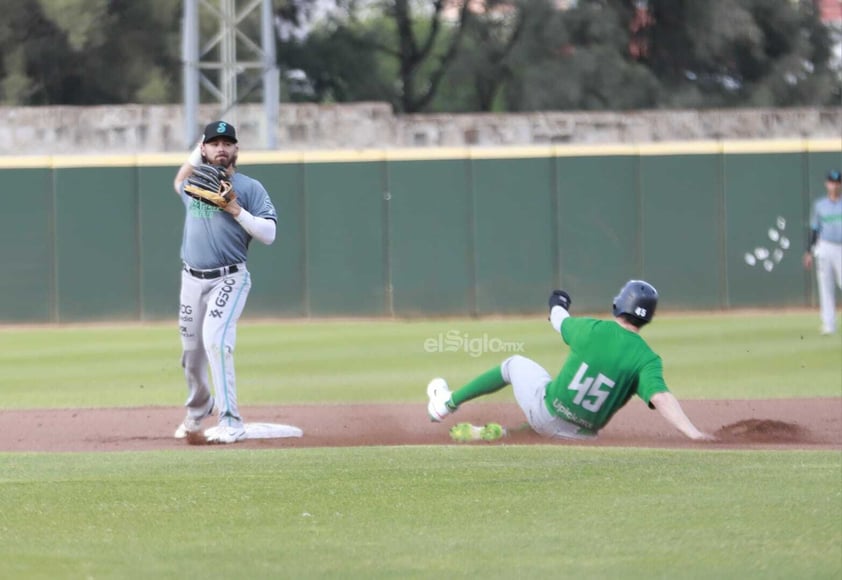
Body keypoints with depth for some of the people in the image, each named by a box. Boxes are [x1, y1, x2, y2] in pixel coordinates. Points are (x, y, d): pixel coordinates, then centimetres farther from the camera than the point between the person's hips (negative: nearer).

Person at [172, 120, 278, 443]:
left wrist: (235, 209, -19)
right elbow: (179, 182, 36)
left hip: (230, 279, -5)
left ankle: (231, 422, -22)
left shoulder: (249, 187, -3)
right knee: (191, 350, 12)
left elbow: (268, 234, -9)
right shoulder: (193, 183, 12)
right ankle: (198, 409, 39)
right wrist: (196, 155, 19)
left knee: (215, 341, -23)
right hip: (193, 280, 5)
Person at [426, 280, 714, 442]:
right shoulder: (646, 359, -15)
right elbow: (661, 397, -31)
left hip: (545, 411, 0)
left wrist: (558, 308, 36)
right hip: (580, 436, 0)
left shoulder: (592, 329, -10)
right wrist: (692, 433, -39)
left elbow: (562, 324, 13)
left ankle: (448, 403, 38)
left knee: (515, 363, 28)